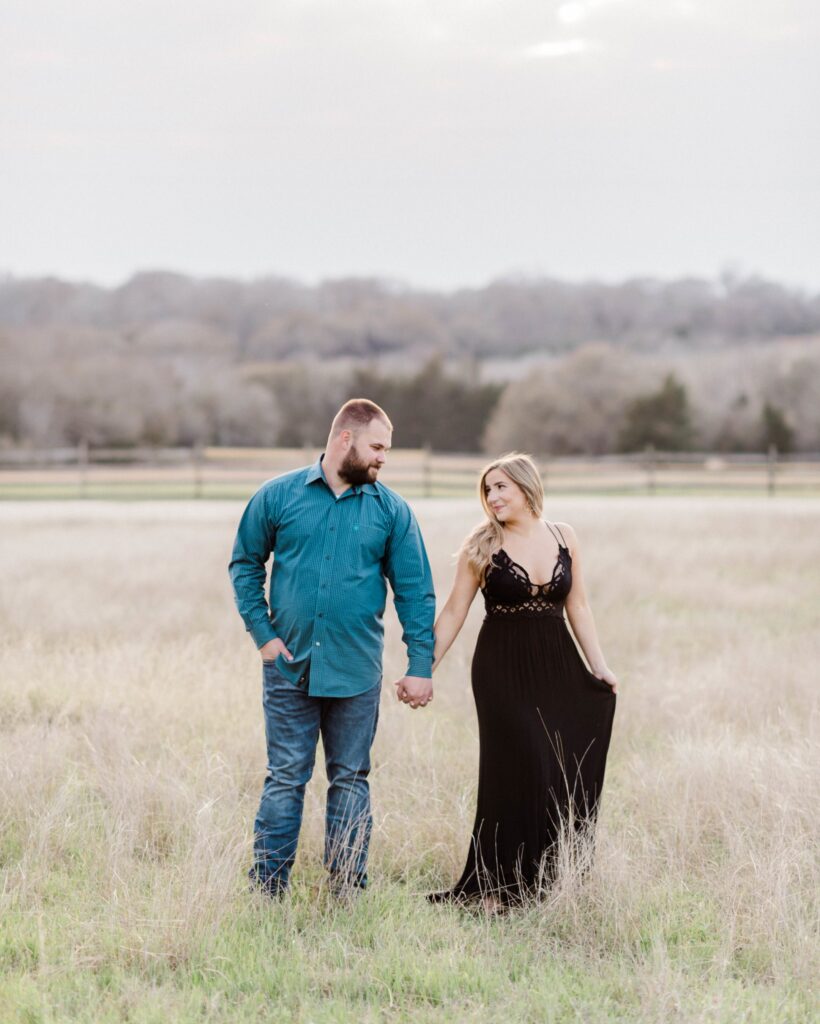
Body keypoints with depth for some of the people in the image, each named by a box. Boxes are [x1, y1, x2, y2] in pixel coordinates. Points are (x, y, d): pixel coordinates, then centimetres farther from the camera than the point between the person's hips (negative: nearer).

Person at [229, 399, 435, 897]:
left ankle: (348, 892, 15)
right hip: (289, 666, -1)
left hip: (356, 672, 1)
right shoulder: (278, 496, 1)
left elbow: (415, 591, 4)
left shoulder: (392, 510, 3)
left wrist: (421, 666, -1)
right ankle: (267, 890, 7)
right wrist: (263, 633, -2)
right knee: (285, 779, 2)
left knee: (351, 781, 7)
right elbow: (245, 565, 8)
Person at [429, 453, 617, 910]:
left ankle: (557, 881, 10)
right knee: (515, 773, -5)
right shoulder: (481, 547, -2)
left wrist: (599, 665, 3)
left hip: (556, 667, 3)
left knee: (568, 775, -1)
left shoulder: (564, 537, 6)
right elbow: (454, 614, 0)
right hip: (502, 670, -3)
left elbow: (578, 607, 10)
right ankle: (497, 885, 3)